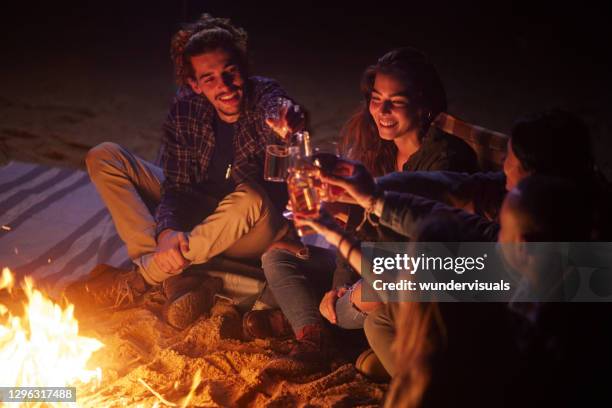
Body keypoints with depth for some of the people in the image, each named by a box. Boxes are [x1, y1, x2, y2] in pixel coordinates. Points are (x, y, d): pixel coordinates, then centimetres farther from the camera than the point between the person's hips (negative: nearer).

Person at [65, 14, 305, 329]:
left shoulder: (263, 96, -21)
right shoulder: (185, 108, -12)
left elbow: (275, 105, -46)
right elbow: (176, 185, -13)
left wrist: (286, 122, -71)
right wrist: (166, 232, -34)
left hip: (253, 232, -4)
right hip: (197, 217, 4)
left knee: (250, 198, -40)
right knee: (103, 157, -8)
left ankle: (132, 281, -24)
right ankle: (175, 282, -26)